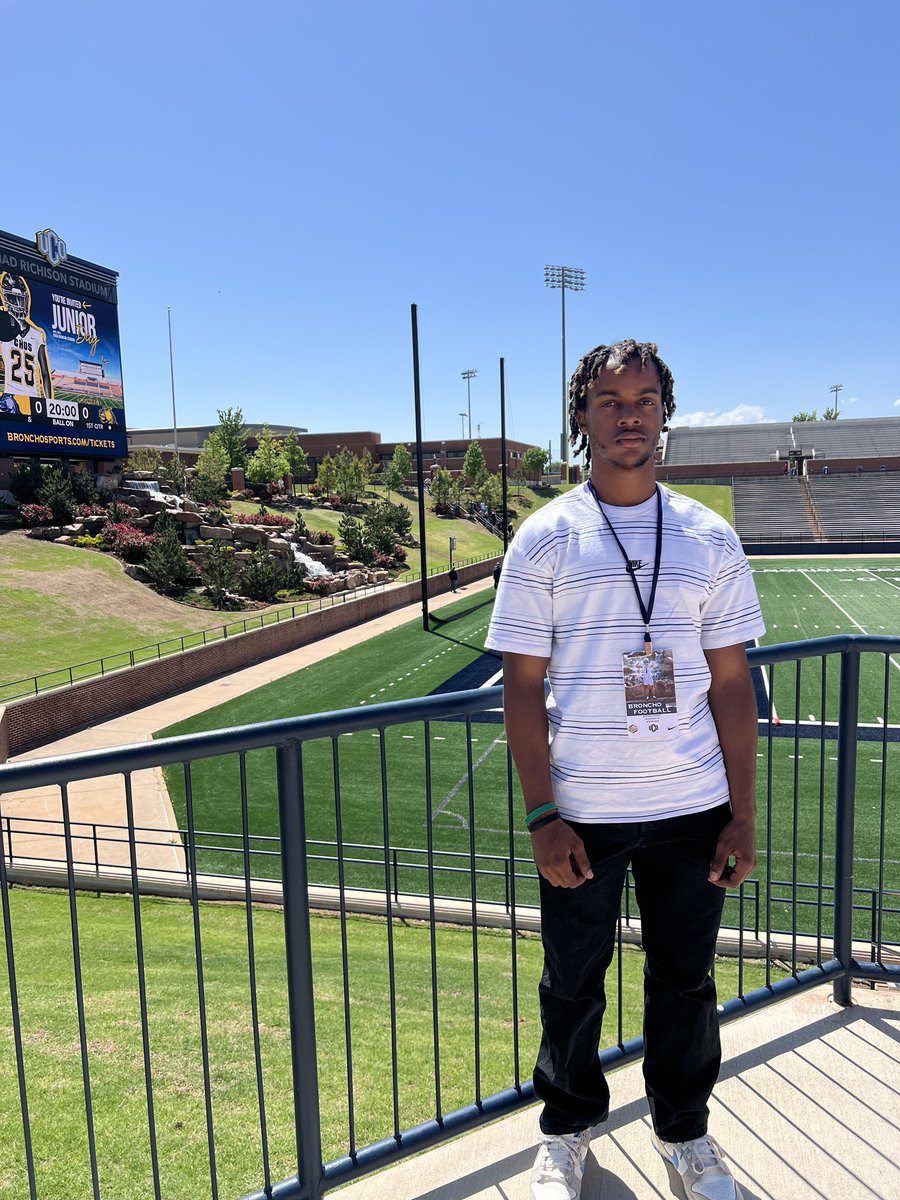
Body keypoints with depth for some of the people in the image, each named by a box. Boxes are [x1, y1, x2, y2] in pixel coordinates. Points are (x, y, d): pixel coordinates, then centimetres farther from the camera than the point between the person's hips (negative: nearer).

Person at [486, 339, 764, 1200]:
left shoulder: (710, 539, 2)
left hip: (692, 809, 2)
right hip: (581, 812, -1)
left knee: (685, 981, 17)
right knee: (573, 984, 15)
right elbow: (522, 685, -5)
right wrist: (541, 816, -9)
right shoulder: (545, 539, -4)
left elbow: (731, 683, 4)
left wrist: (743, 814, 1)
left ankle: (684, 1131, 42)